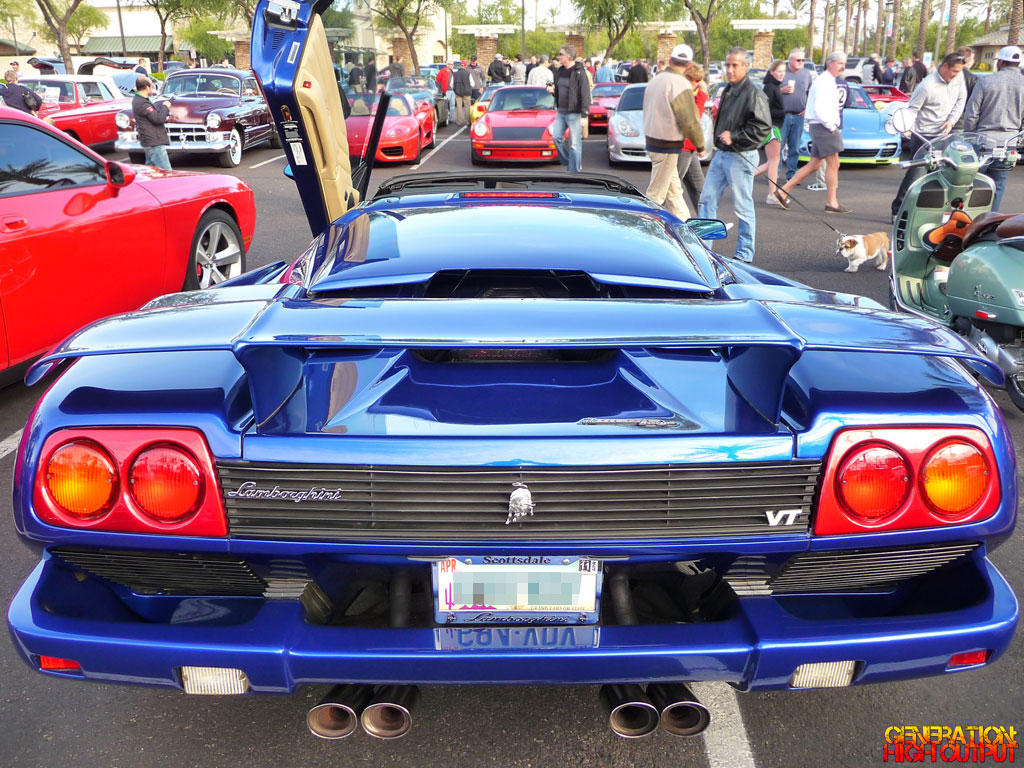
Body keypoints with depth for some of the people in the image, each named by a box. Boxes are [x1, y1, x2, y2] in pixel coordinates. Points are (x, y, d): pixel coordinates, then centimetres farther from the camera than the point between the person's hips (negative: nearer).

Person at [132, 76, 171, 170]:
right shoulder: (142, 104, -20)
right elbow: (159, 118, -23)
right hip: (154, 143, -11)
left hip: (149, 142, 11)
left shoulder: (137, 99, 13)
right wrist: (165, 106, -8)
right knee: (166, 171, -10)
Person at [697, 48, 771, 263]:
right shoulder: (728, 91, 13)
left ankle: (744, 256, 11)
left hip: (741, 157, -9)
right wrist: (720, 136, 12)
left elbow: (762, 127, -20)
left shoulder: (753, 94, -14)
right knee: (707, 200, 8)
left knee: (743, 207, 1)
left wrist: (734, 137, -21)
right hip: (721, 154, 9)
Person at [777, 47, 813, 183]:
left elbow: (812, 94, 17)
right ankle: (775, 173, -1)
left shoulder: (807, 74, 13)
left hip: (799, 116, 3)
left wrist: (808, 108, 4)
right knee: (778, 146, -6)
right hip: (782, 115, -3)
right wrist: (781, 90, -12)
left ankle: (791, 174, 12)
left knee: (795, 148, 5)